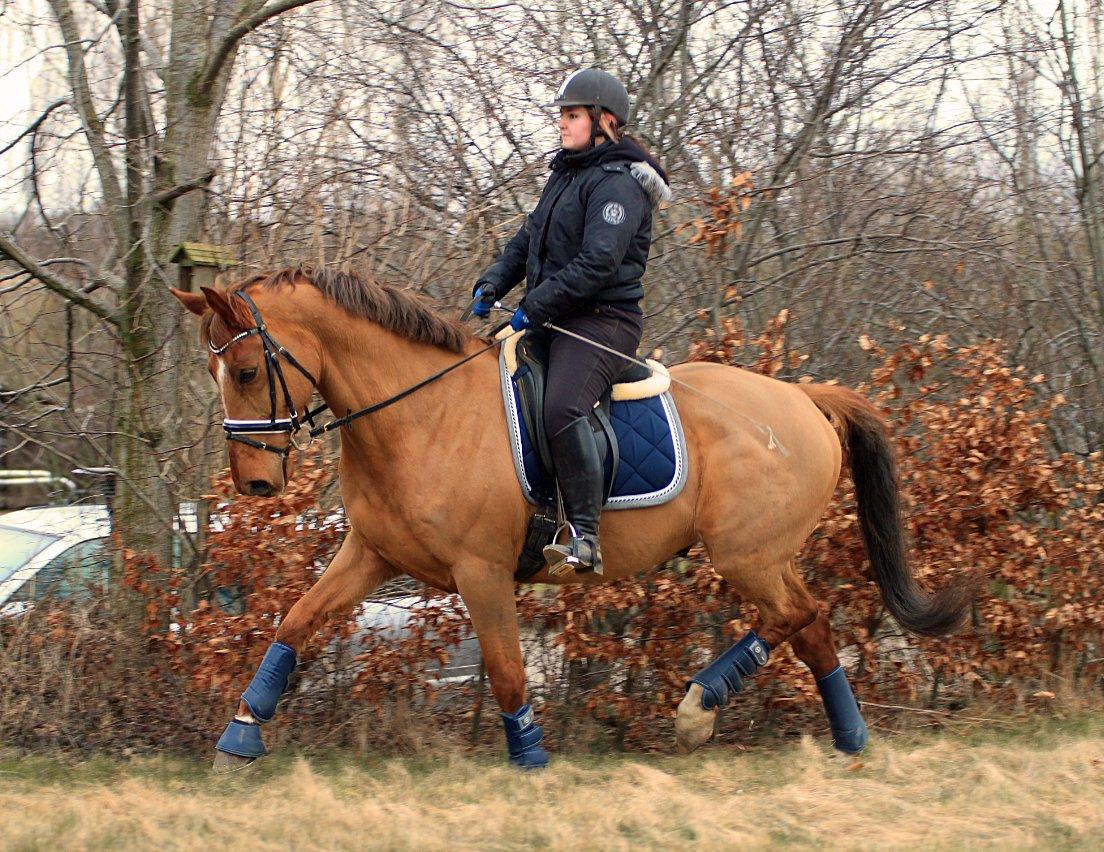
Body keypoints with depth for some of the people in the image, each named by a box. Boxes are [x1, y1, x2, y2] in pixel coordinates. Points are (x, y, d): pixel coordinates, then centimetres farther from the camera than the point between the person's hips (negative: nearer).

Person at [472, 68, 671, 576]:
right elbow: (529, 239, 22)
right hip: (556, 319, 11)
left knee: (562, 407, -33)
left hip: (603, 320, -11)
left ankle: (585, 539, -36)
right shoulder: (567, 173, 18)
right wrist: (492, 284, 6)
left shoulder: (618, 183, -12)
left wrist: (536, 306, -20)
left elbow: (597, 264, -22)